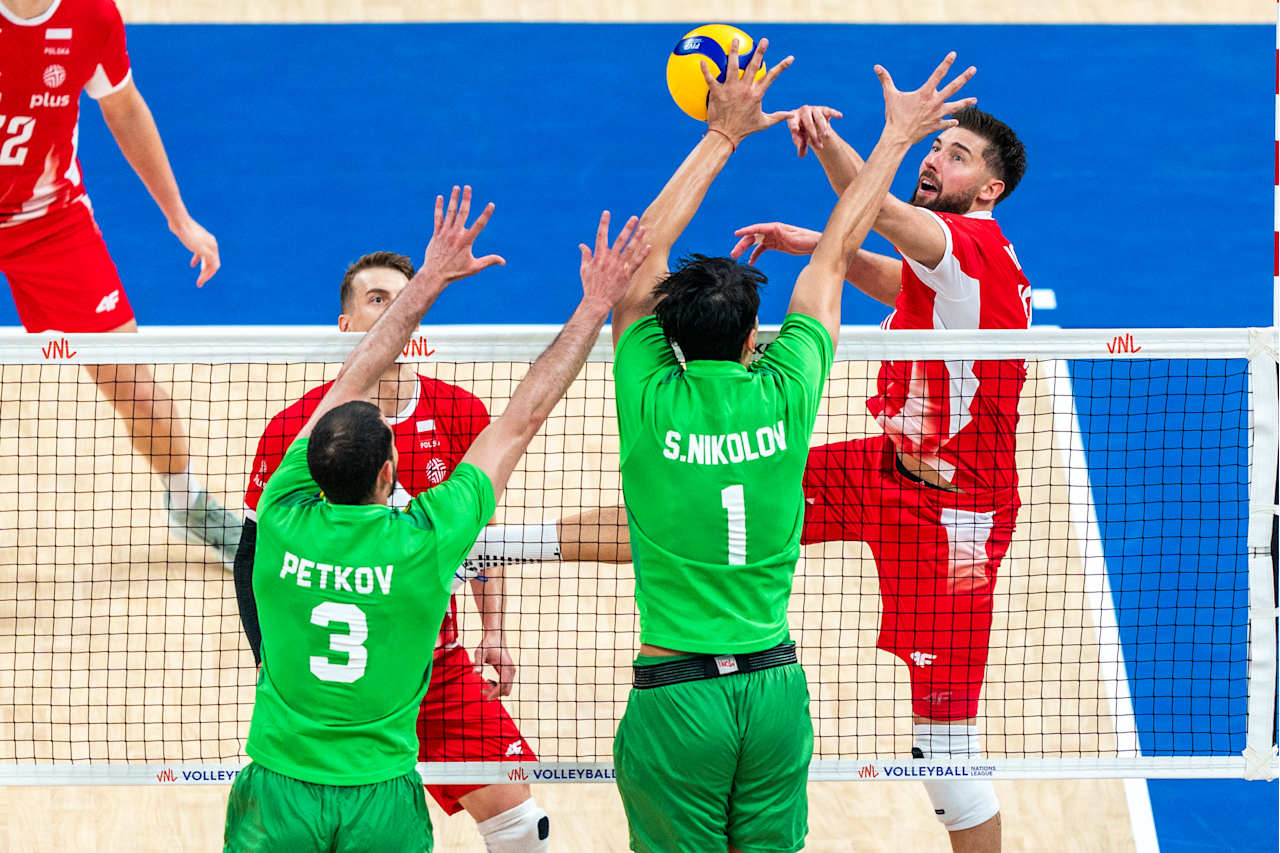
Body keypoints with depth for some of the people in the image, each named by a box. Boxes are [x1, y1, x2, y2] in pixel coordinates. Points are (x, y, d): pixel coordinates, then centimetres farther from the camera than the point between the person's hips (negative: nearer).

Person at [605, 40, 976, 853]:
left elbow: (647, 249, 4)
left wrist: (724, 134, 11)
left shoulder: (652, 404, -9)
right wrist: (898, 135, 21)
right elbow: (837, 252, 9)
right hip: (776, 687, 3)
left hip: (676, 693, -3)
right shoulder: (785, 397, -4)